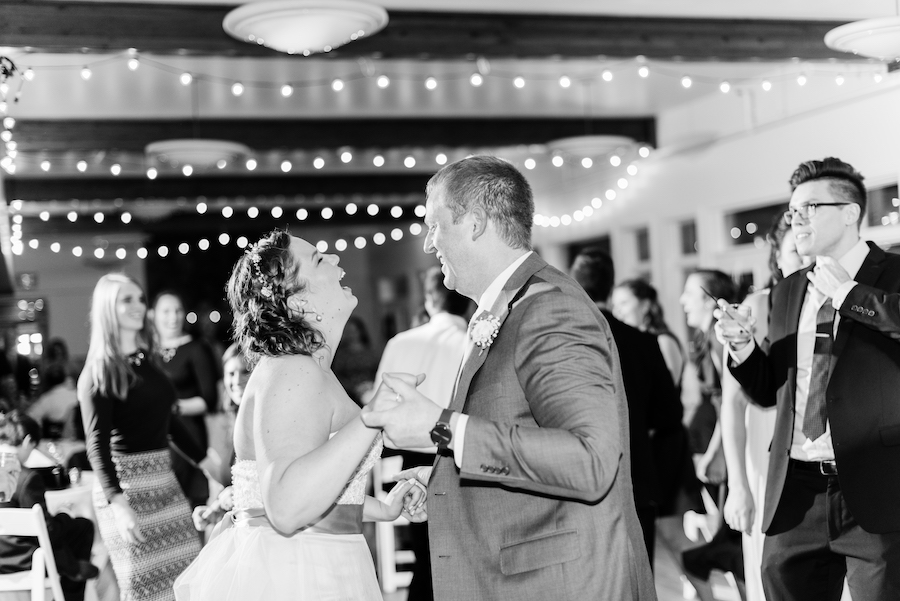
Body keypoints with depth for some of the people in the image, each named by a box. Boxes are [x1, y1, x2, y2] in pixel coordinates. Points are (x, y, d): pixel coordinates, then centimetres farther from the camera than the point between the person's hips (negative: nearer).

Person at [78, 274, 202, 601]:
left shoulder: (147, 360, 12)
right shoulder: (99, 372, -7)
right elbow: (97, 444, -14)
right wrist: (116, 503, -26)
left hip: (164, 478, 6)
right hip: (126, 482, -6)